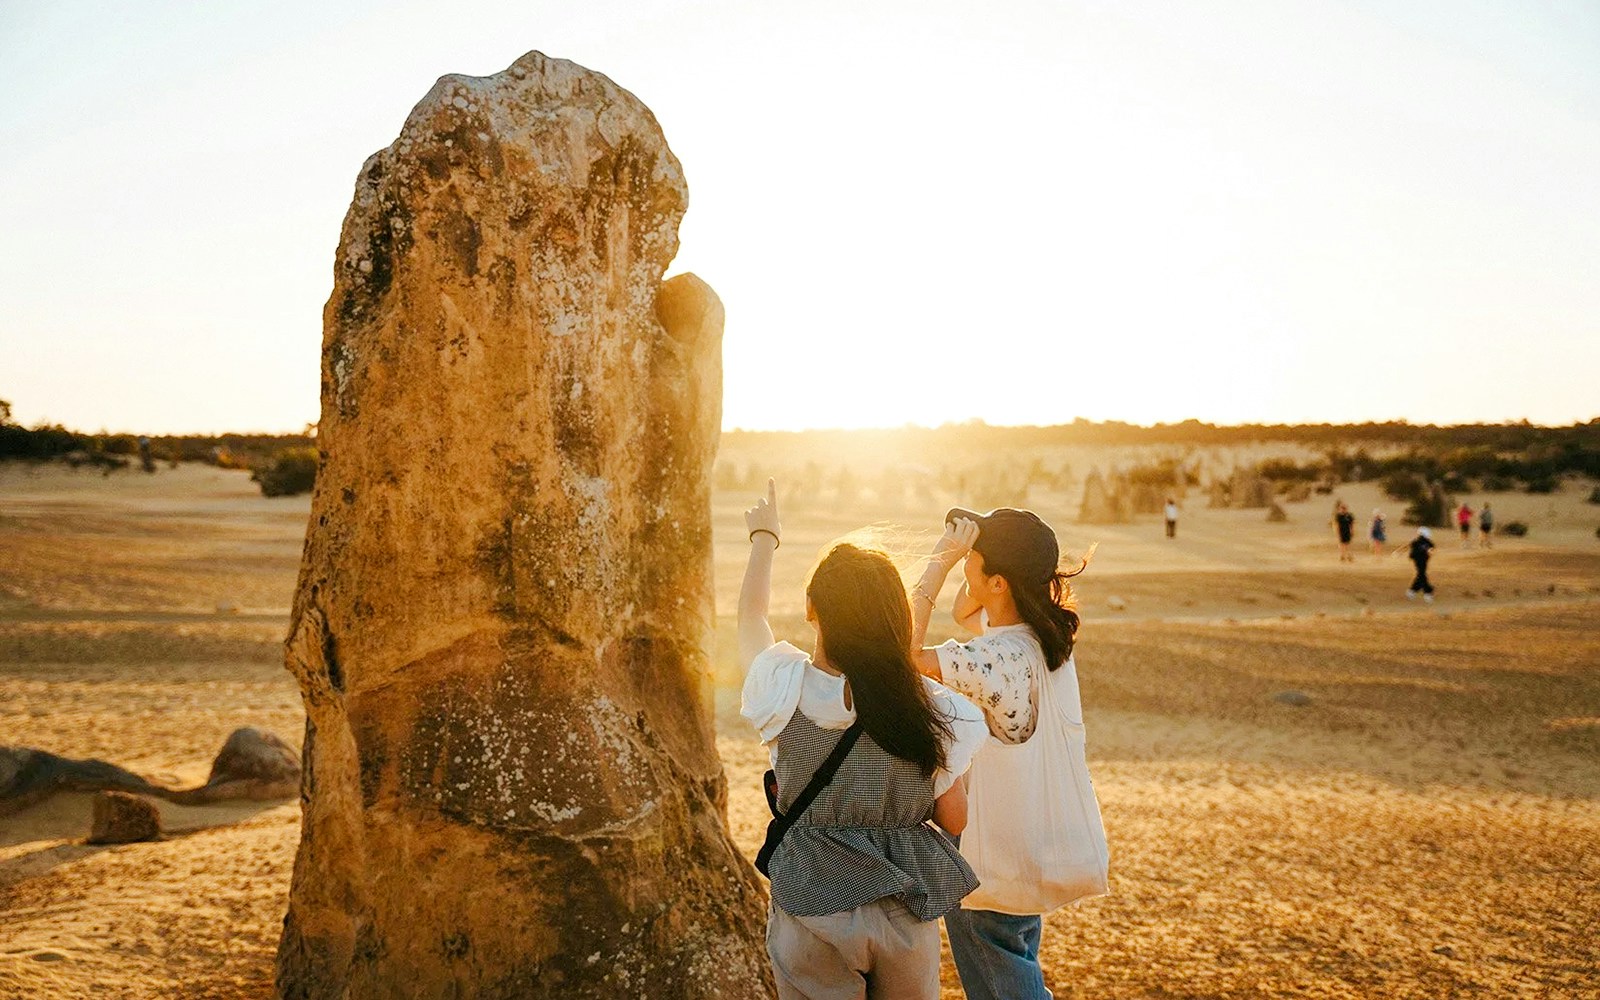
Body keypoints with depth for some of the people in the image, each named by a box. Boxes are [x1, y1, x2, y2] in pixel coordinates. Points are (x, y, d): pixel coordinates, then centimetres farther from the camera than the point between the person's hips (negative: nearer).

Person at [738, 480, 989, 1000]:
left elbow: (750, 614, 6)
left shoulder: (787, 690, -16)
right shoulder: (934, 708, -14)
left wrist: (764, 537, 23)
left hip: (812, 906, -1)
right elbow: (954, 819, -2)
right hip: (908, 910, 1)